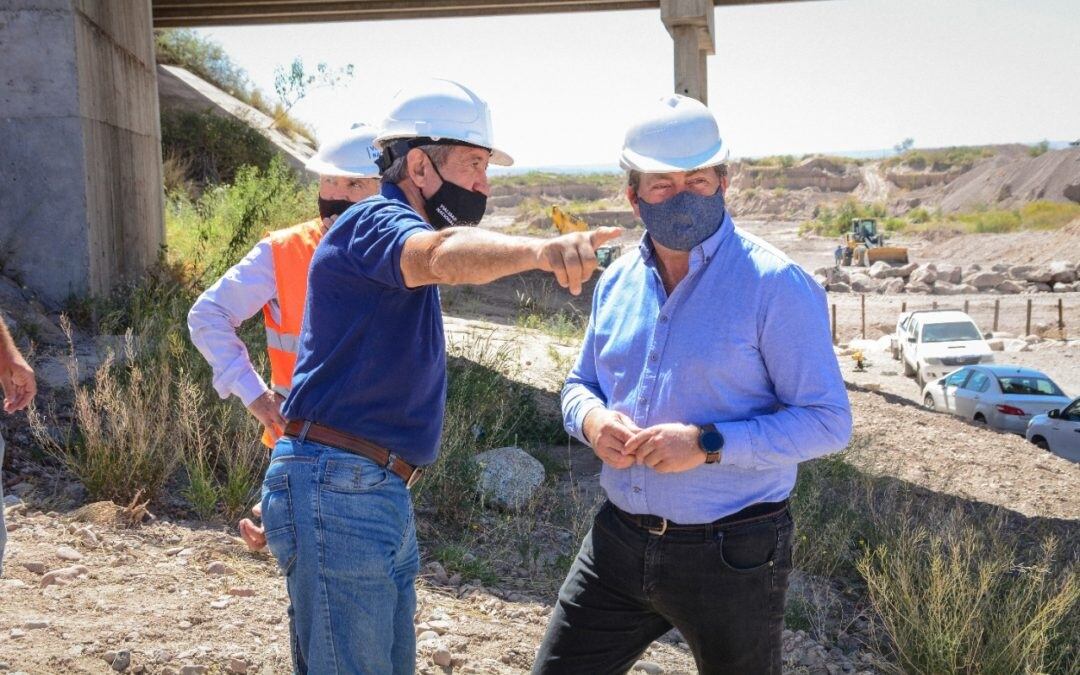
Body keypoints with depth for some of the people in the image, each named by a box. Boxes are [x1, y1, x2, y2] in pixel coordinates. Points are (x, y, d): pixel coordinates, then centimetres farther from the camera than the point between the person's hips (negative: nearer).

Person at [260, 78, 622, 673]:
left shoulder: (397, 235, 21)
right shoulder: (376, 221, -12)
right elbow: (443, 254, -37)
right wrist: (543, 249, -54)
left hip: (381, 498, 10)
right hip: (336, 491, -10)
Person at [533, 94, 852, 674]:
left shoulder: (775, 285, -13)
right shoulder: (616, 282, 6)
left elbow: (828, 421, -15)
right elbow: (580, 382, 17)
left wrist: (708, 443, -25)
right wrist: (592, 418, -7)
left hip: (731, 555, -5)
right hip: (618, 542, 5)